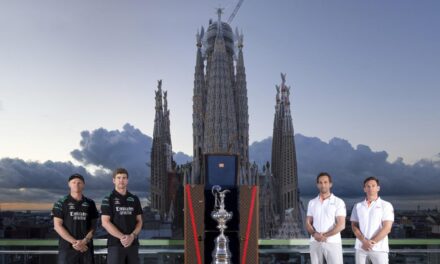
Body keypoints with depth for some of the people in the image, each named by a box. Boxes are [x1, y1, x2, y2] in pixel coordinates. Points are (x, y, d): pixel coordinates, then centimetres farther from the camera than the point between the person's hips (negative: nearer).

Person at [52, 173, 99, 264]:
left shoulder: (90, 203, 10)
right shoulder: (61, 203, 1)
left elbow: (93, 226, 9)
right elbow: (57, 226, -4)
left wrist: (85, 241, -10)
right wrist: (74, 242, -13)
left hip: (86, 247, 3)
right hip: (67, 248, -3)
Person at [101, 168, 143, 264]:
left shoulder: (134, 199, 11)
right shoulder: (108, 199, -1)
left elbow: (139, 221, 9)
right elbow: (105, 222, -9)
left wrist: (132, 236, -10)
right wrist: (122, 237, -18)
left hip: (133, 244, 4)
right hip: (115, 244, -4)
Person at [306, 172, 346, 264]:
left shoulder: (338, 202, -1)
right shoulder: (312, 202, 11)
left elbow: (341, 225, -9)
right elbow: (308, 223, 9)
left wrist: (325, 235, -17)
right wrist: (314, 234, -12)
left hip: (332, 242, -4)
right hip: (315, 243, 4)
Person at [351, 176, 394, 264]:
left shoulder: (386, 205, 1)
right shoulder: (358, 206, 10)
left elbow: (387, 228, -7)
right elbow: (354, 226, 6)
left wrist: (372, 242, -12)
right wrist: (364, 241, -10)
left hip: (379, 248, -3)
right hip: (360, 247, 3)